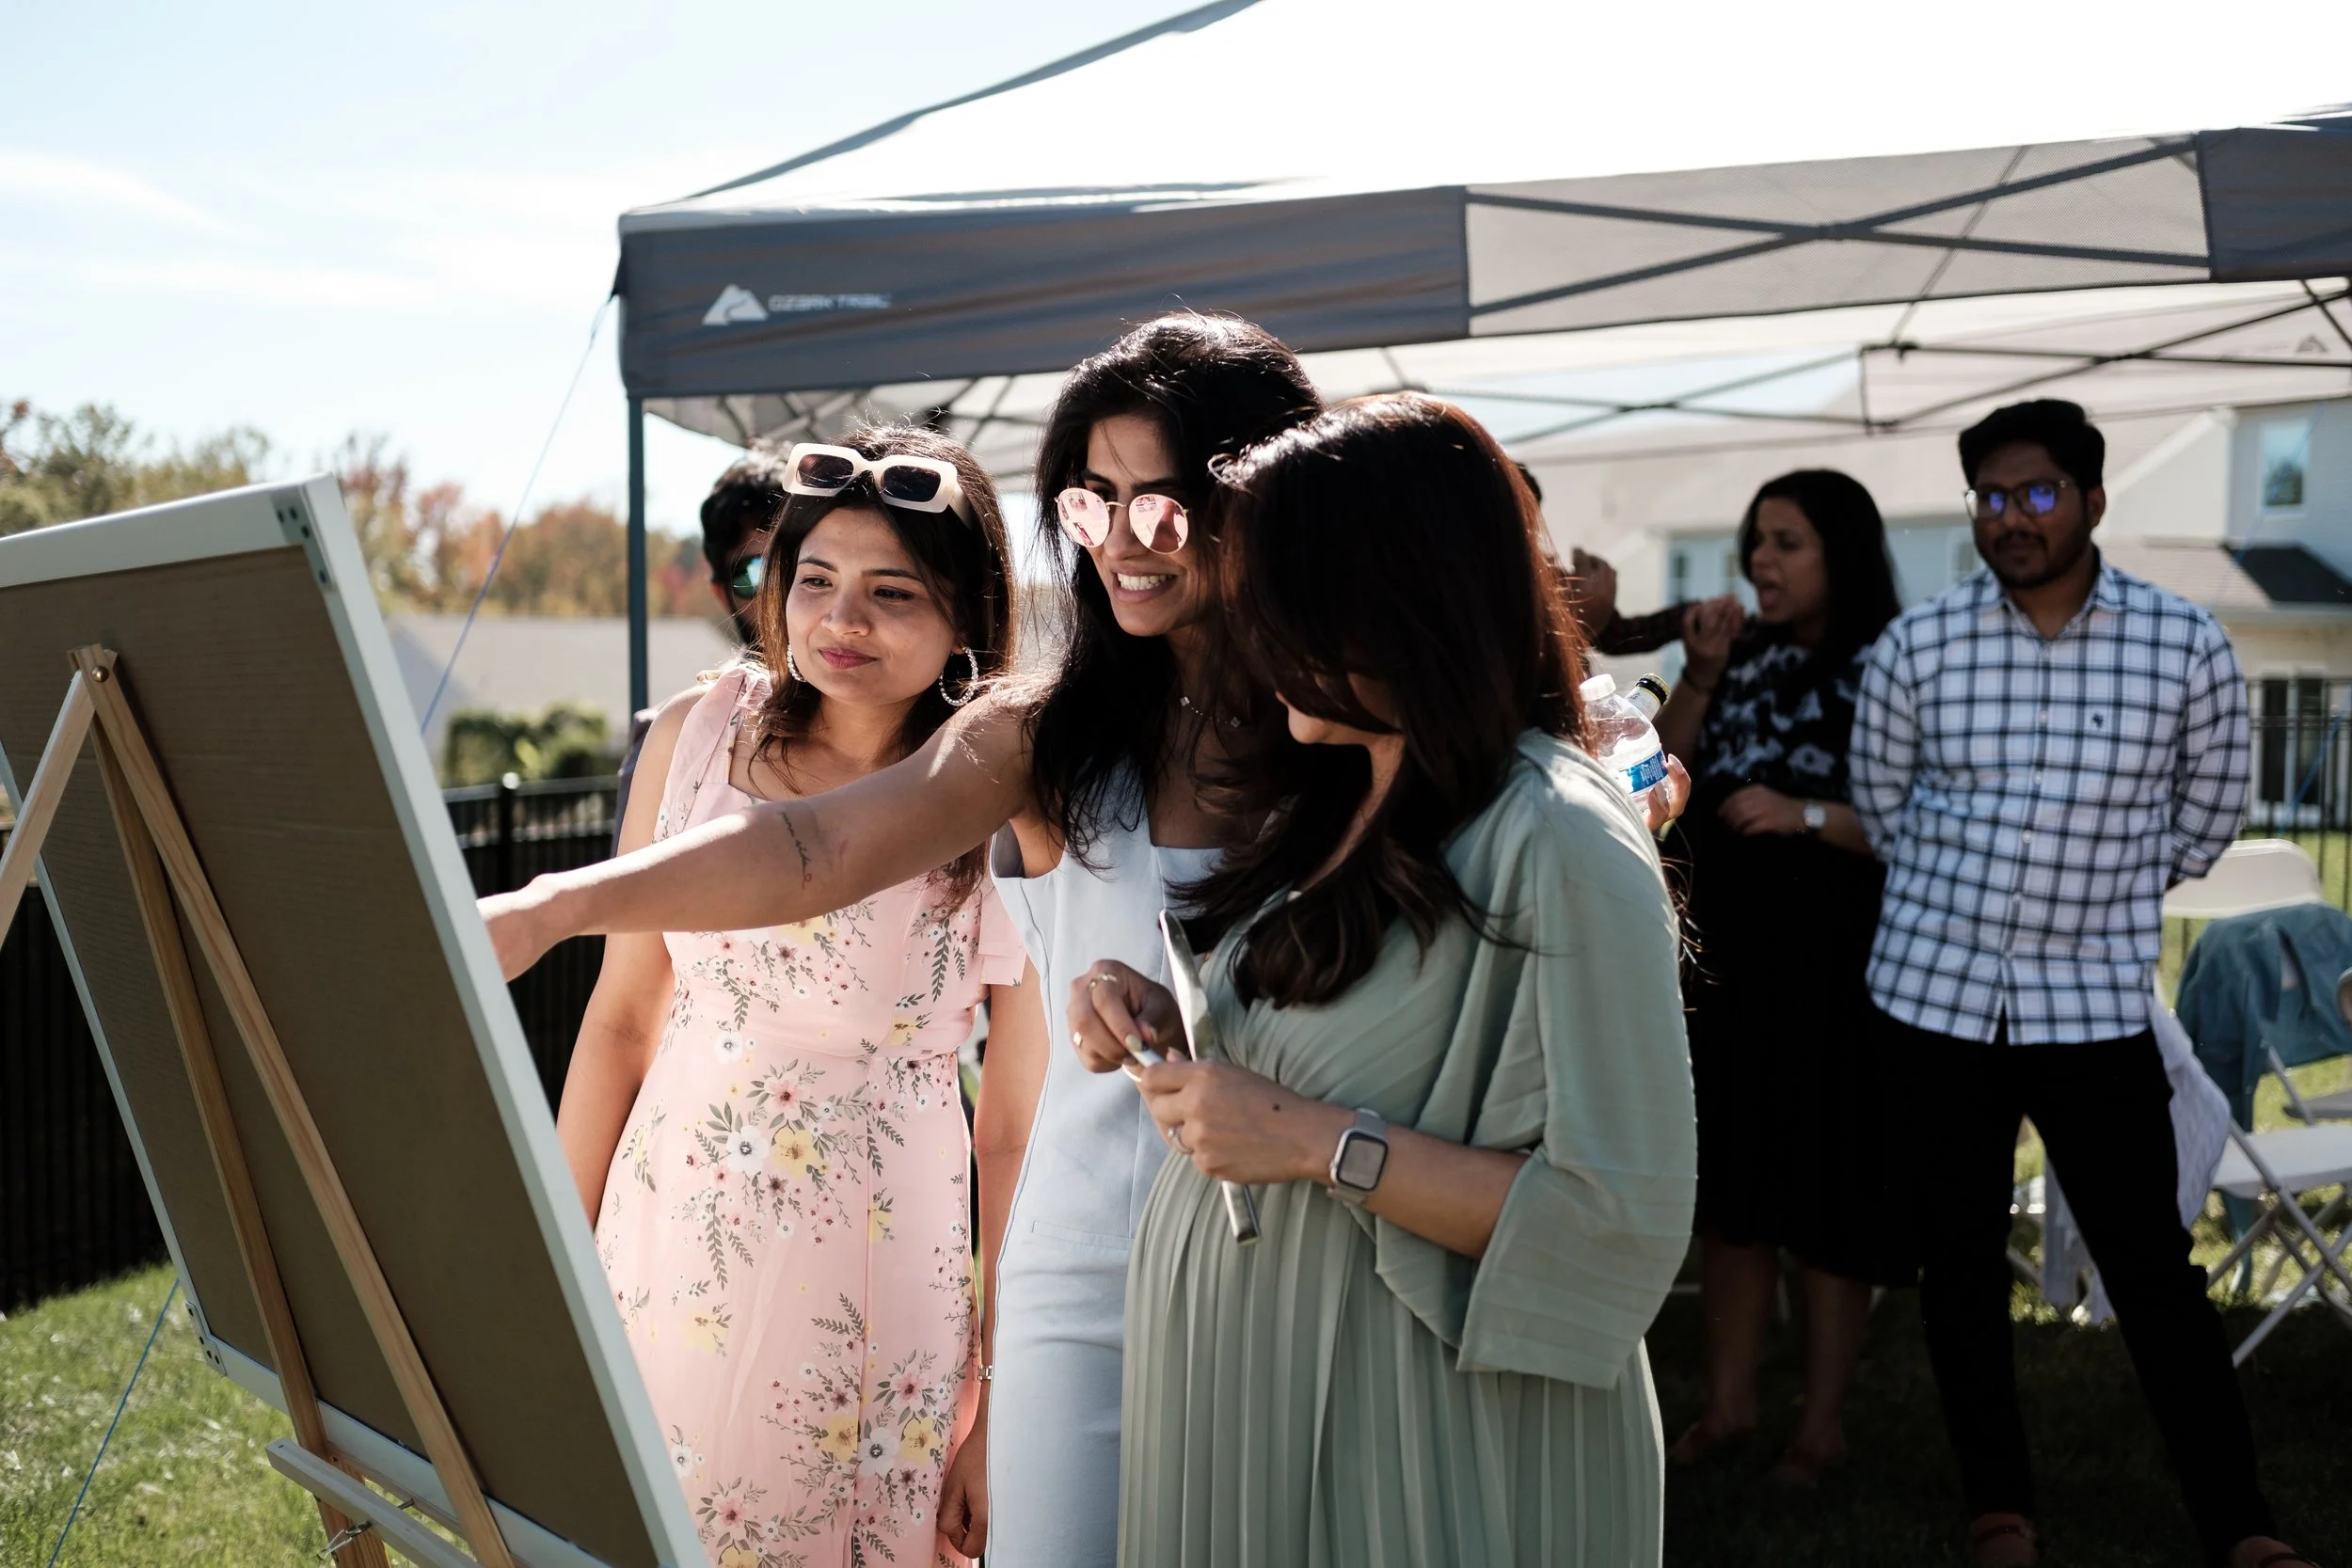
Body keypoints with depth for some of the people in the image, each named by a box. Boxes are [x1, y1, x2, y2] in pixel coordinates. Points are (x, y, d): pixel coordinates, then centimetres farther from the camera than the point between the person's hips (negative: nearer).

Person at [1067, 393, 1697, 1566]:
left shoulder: (1560, 846, -19)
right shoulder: (1332, 804, 7)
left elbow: (1623, 1216, -22)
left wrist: (1321, 1144, -24)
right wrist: (1160, 1025, -1)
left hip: (1409, 1449, -8)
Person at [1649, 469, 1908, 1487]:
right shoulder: (1744, 655, 6)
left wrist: (1807, 813, -20)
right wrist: (1700, 677, -7)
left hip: (1834, 967, -5)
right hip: (1727, 954, 5)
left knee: (1828, 1195, 4)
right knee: (1729, 1184, 12)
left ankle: (1822, 1428, 17)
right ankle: (1728, 1405, 25)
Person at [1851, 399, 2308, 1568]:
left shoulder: (2186, 646, -4)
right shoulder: (1916, 646, -3)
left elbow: (2205, 818, 9)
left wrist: (2100, 894, 10)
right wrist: (1961, 896, 11)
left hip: (2096, 1000, -1)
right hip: (1938, 989, 2)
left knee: (2152, 1268, 1)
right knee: (1961, 1258, 10)